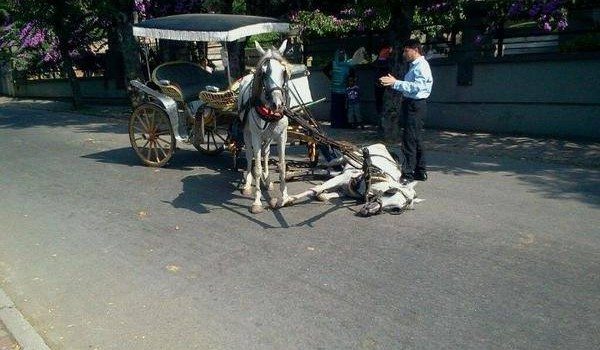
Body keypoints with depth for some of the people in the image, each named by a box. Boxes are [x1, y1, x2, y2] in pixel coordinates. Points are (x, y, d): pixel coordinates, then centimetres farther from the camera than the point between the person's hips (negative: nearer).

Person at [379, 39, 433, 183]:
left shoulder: (422, 66, -12)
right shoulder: (413, 66, 20)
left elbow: (416, 86, -24)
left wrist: (395, 82, -27)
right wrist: (393, 82, 15)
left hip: (416, 105, -11)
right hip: (410, 104, 11)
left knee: (409, 140, -12)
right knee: (416, 139, 14)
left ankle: (408, 174, -9)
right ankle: (420, 172, 23)